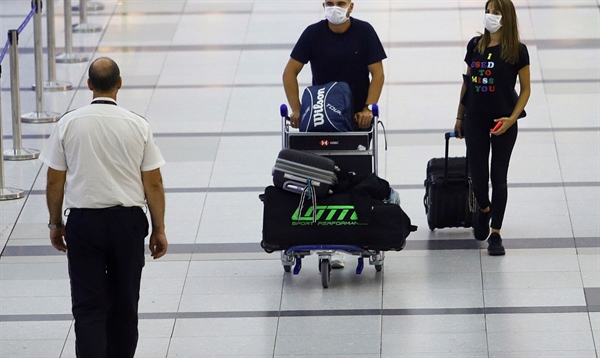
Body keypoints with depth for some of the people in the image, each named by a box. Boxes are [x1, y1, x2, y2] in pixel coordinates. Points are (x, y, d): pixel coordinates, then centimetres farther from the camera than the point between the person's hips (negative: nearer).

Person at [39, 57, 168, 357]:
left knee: (88, 305, -1)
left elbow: (54, 181, 0)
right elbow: (153, 184, -2)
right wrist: (159, 229, 8)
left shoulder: (69, 124, -5)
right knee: (124, 303, 15)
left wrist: (55, 223, 13)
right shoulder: (137, 126, -5)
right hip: (128, 220, 1)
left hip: (83, 221, -1)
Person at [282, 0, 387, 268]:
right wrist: (296, 110, -11)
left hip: (357, 118, 0)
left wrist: (368, 108, -17)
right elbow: (290, 72, -3)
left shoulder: (364, 32, -5)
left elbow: (377, 73, -5)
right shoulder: (313, 34, -5)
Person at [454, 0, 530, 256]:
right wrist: (460, 117, 14)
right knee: (478, 175, 7)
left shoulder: (517, 51, -8)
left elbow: (525, 89, -3)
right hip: (475, 121, 3)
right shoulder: (475, 46, 3)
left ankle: (495, 234, 9)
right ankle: (484, 209, 40)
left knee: (498, 177, 2)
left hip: (503, 124, -3)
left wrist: (511, 119, -14)